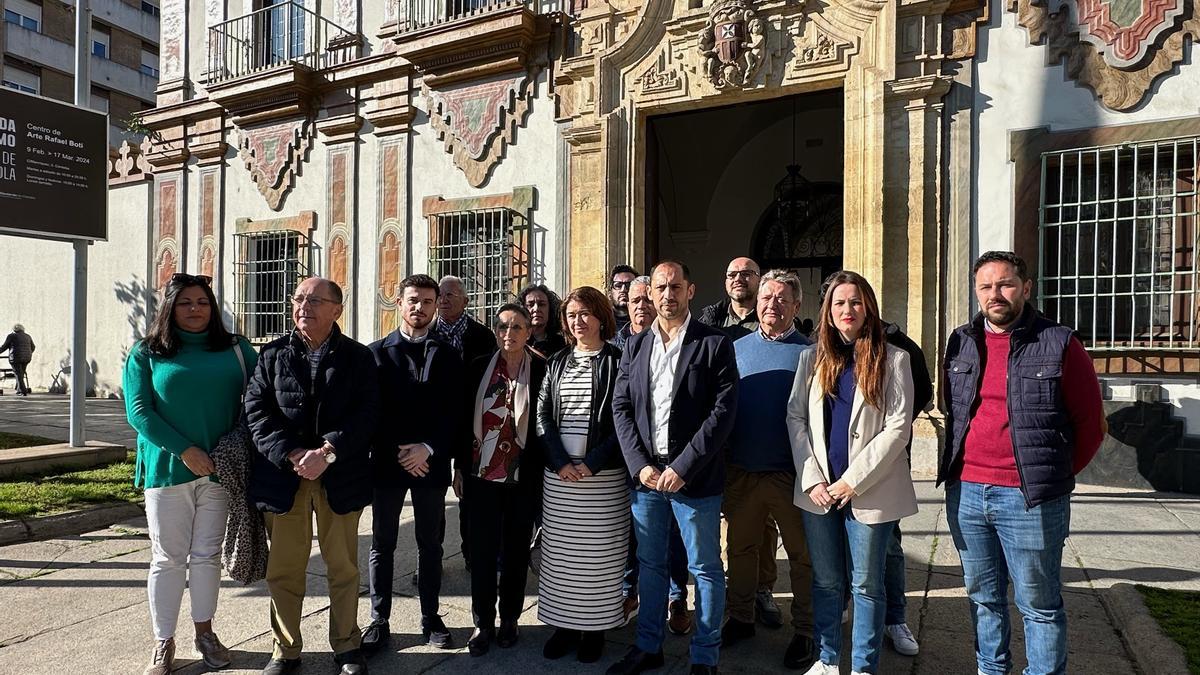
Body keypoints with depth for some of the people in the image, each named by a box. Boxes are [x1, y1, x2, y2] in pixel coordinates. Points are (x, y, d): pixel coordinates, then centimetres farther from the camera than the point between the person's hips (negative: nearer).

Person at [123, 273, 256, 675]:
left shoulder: (236, 350, 6)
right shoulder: (146, 354, 2)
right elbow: (138, 412, -6)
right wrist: (184, 450, -15)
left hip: (220, 468, 1)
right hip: (168, 470, -1)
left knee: (207, 554, 11)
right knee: (168, 558, 6)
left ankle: (205, 633, 26)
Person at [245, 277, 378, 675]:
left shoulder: (358, 357, 3)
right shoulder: (273, 354, 7)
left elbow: (366, 413, -7)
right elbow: (257, 410, -1)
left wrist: (327, 452, -18)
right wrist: (291, 455, -14)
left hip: (340, 476, -1)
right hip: (283, 475, 1)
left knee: (343, 566, 10)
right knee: (283, 568, 8)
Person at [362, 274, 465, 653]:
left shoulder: (447, 356, 5)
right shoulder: (377, 352, 3)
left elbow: (455, 413, 0)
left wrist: (428, 448, -12)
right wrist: (399, 451, -10)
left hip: (432, 462, 1)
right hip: (387, 461, 0)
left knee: (431, 544, 9)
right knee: (382, 545, 8)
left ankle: (430, 619, 22)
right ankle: (379, 620, 20)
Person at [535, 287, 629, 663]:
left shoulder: (618, 361, 0)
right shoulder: (557, 362, 11)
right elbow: (543, 416, 6)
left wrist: (594, 462, -14)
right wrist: (560, 462, -8)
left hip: (604, 474, -3)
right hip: (559, 474, 4)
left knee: (598, 554, 2)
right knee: (560, 552, 7)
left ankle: (594, 628, 14)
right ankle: (564, 624, 19)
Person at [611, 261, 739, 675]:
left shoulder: (715, 344, -5)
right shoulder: (635, 346, 8)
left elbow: (723, 410, -12)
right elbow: (621, 408, 5)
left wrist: (683, 467, -16)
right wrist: (640, 465, -7)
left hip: (695, 478, -4)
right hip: (645, 474, 4)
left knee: (705, 570, 8)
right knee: (650, 564, 17)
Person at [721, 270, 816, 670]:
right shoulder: (737, 348, 7)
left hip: (790, 473, -3)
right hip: (740, 472, 3)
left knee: (802, 554, 7)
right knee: (740, 548, 15)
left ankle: (804, 632, 22)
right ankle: (740, 618, 32)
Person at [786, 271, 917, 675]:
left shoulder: (892, 359, -2)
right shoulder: (812, 357, 7)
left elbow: (898, 427, -9)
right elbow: (795, 416, 4)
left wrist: (853, 480, -13)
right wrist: (812, 478, -6)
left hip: (869, 491, -3)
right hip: (818, 490, 3)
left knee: (866, 585, 8)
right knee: (826, 581, 14)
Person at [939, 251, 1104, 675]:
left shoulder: (1059, 344, -5)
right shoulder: (961, 343, 7)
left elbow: (1090, 424, 0)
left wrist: (1053, 476, 0)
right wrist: (962, 468, 12)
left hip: (1029, 498, -4)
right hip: (965, 493, 5)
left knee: (1039, 604, 7)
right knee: (983, 597, 18)